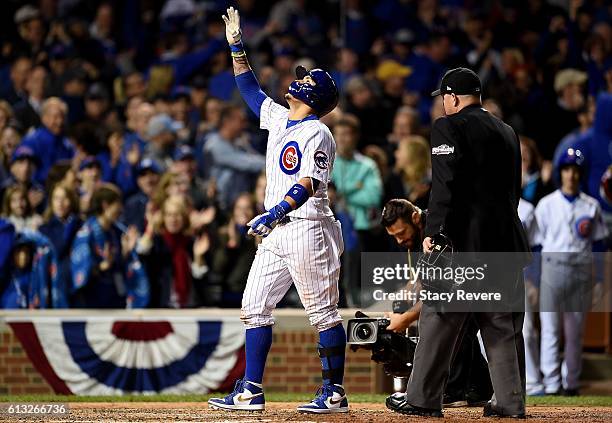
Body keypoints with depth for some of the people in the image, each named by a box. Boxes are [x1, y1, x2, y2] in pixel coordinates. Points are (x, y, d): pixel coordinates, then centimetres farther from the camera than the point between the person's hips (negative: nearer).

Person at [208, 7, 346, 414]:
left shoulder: (317, 133, -10)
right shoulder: (278, 119, 15)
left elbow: (310, 181, -22)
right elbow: (250, 88, 27)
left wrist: (277, 211, -34)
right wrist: (237, 46, 20)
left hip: (308, 228, -9)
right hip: (276, 233, 9)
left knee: (324, 313, -4)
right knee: (255, 308, 5)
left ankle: (335, 393, 0)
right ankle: (251, 392, 6)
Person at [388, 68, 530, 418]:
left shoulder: (450, 127, -3)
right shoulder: (507, 132, 19)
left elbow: (446, 185, -13)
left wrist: (432, 232, -15)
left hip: (466, 238, -7)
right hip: (507, 240, 7)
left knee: (441, 319, -2)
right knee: (504, 323, 9)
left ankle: (424, 399, -1)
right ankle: (511, 400, 7)